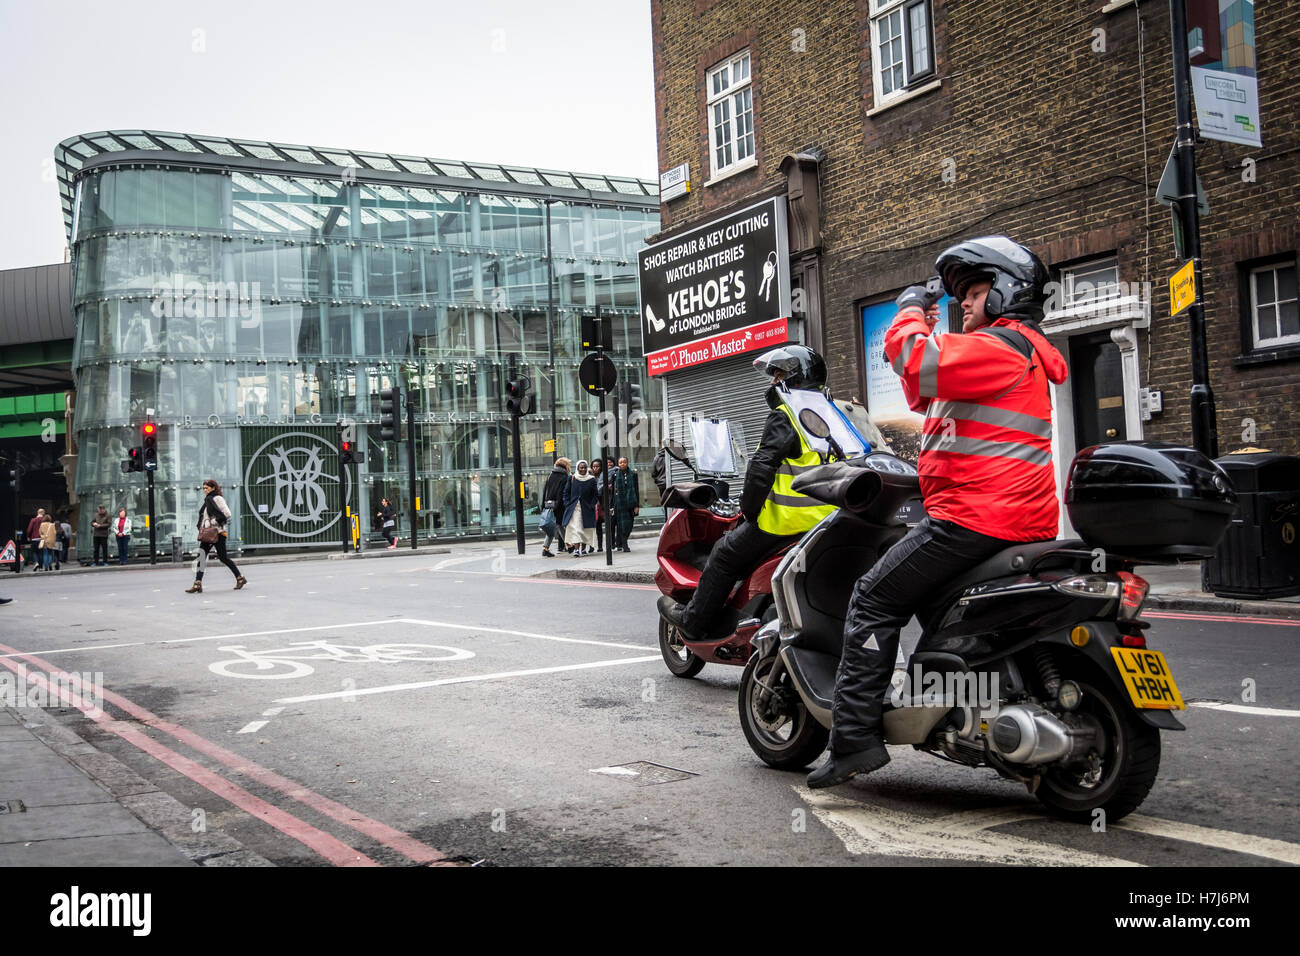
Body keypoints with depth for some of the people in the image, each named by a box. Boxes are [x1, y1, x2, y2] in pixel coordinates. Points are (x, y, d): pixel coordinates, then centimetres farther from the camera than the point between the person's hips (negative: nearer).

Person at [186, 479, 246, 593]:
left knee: (223, 557, -5)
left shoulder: (217, 499, -8)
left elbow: (227, 514, -16)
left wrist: (216, 521, -17)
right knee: (200, 556, -2)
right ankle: (197, 584, -3)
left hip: (217, 532, -8)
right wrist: (201, 527, 12)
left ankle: (240, 578, 9)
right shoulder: (207, 500, 17)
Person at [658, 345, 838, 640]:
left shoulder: (784, 416, -10)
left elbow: (762, 466, -18)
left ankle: (693, 620, 17)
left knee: (725, 554, 8)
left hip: (790, 520, -8)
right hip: (829, 521, 8)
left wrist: (749, 510, -6)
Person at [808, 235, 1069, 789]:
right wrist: (925, 328, 21)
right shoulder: (1017, 350, 25)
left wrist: (910, 313, -6)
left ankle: (854, 736, -11)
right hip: (1019, 518, 11)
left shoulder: (1003, 345, -10)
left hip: (977, 516, -11)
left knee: (874, 599, -8)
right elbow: (925, 394, 31)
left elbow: (919, 364, -25)